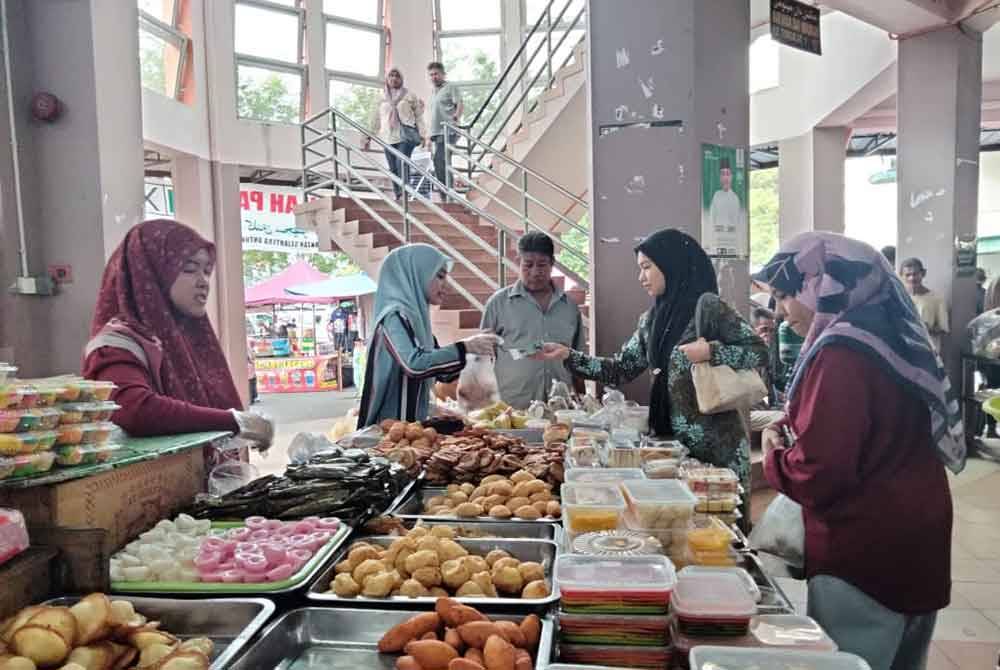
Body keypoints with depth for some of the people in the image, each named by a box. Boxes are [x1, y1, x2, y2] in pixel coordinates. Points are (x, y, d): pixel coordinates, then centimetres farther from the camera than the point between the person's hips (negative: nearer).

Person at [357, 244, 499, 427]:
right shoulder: (395, 315, -14)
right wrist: (464, 347, -22)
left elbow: (441, 371, 18)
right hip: (392, 425, -8)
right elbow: (414, 365, -30)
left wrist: (475, 350, 5)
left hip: (411, 422, 8)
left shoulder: (415, 315, 10)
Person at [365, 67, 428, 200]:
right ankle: (397, 196, 6)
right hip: (388, 138, 3)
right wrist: (369, 137, 14)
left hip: (406, 136, -3)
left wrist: (423, 135, -4)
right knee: (393, 169, 1)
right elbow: (376, 119, 18)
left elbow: (419, 117, 5)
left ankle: (404, 194, -19)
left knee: (401, 164, -20)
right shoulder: (382, 98, 16)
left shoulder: (410, 96, 8)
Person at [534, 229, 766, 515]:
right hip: (672, 438, 6)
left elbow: (760, 352, -9)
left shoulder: (707, 306, -10)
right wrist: (568, 355, 1)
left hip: (715, 441, -6)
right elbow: (621, 369, 9)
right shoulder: (651, 320, 9)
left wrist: (710, 351, -22)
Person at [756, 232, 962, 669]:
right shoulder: (885, 336, 7)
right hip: (908, 543, 9)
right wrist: (789, 429, 4)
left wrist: (773, 459, -8)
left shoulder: (843, 354, -24)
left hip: (867, 553, -9)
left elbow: (818, 472, -28)